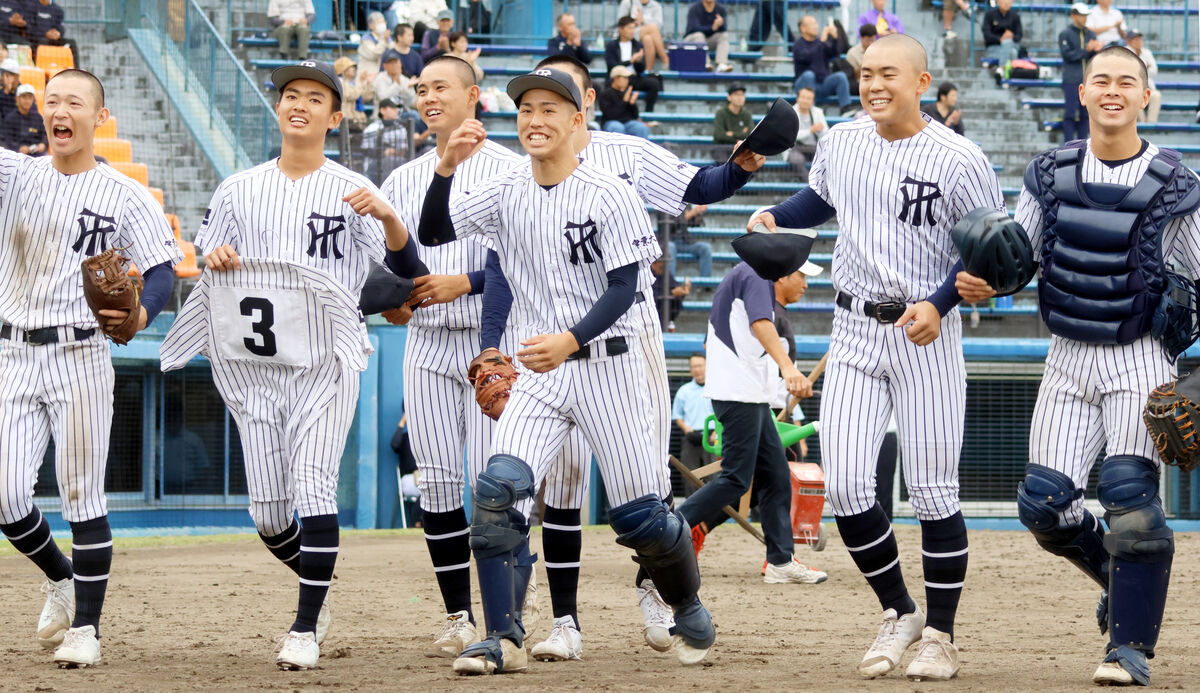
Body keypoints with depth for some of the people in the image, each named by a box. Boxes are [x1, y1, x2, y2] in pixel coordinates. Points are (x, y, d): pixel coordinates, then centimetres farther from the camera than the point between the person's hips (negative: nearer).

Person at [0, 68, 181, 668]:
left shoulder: (126, 196, 0)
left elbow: (161, 272, -4)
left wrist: (140, 313, -26)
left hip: (81, 355, -3)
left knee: (82, 497, -3)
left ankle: (85, 627, 6)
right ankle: (60, 578, 25)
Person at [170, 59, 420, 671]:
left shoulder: (352, 191, 1)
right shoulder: (238, 190, 11)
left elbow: (406, 266, -8)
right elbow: (207, 275, 15)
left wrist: (386, 215, -28)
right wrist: (214, 259, -9)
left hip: (325, 364, -3)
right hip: (252, 367, 3)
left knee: (314, 489, -17)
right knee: (267, 512, 2)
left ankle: (305, 630, -11)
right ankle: (317, 589, 30)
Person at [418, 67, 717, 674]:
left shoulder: (610, 196, -9)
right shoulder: (507, 193, 4)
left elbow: (623, 288, -14)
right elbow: (433, 234, -2)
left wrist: (569, 340, -29)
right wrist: (446, 168, -19)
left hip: (606, 366, -3)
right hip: (537, 374, 4)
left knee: (638, 516, 1)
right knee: (498, 490, -17)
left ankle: (689, 609, 29)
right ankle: (504, 639, -14)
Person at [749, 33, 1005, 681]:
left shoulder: (958, 159, -12)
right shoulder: (841, 141, 5)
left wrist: (939, 304, -21)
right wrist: (775, 215, 5)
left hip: (926, 334, -4)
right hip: (854, 332, 5)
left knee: (933, 491, -2)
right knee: (843, 486, -3)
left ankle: (940, 634, 12)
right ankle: (898, 614, 16)